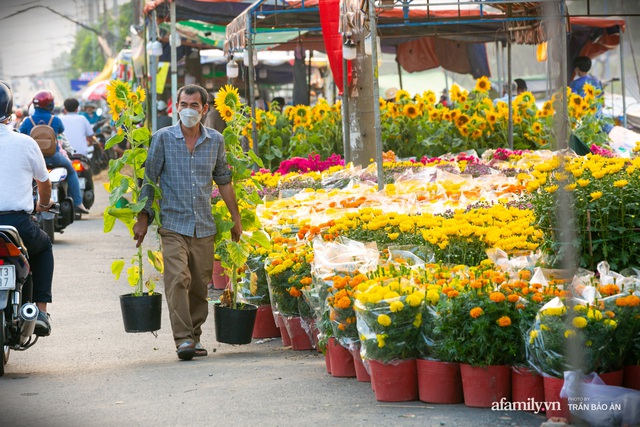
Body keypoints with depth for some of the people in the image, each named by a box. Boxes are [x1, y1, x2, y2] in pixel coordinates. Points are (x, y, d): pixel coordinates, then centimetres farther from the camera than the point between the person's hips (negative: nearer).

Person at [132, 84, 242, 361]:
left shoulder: (215, 141, 7)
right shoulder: (163, 138, -1)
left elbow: (224, 181, 17)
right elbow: (149, 180, 2)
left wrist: (236, 218, 17)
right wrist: (143, 218, -2)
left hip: (204, 227, 3)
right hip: (173, 224, -3)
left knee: (200, 285, 6)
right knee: (178, 279, -17)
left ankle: (195, 337, 18)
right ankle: (183, 339, -18)